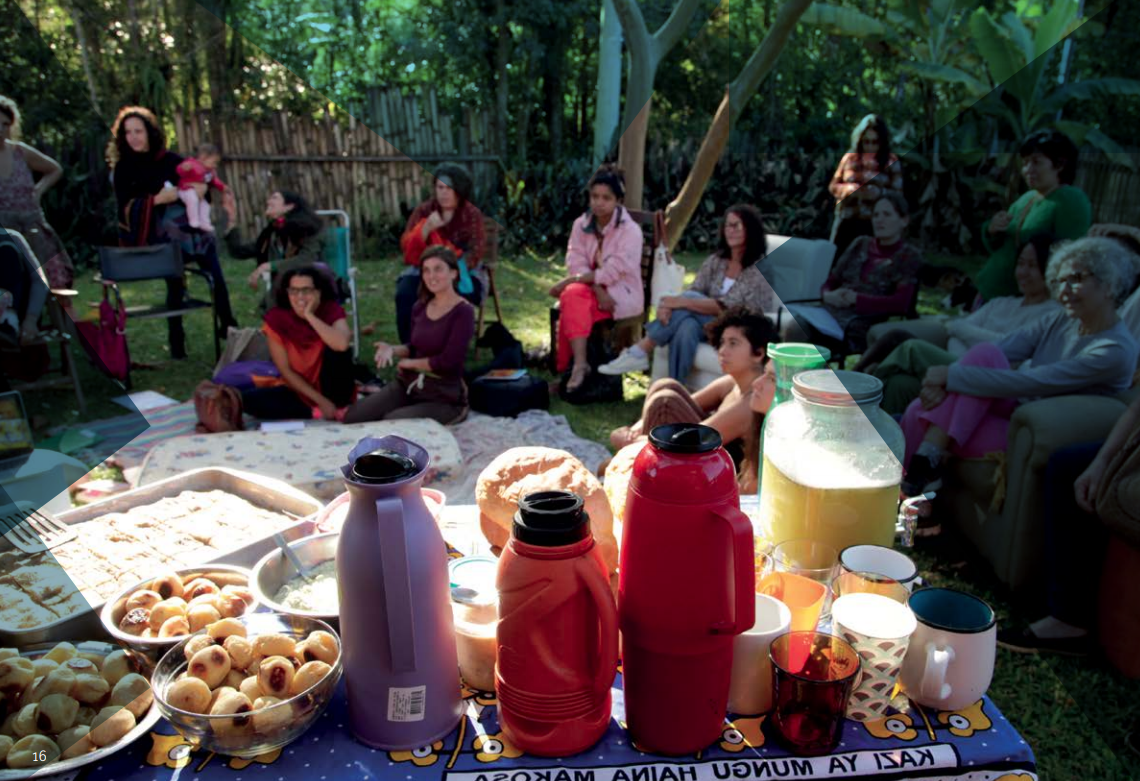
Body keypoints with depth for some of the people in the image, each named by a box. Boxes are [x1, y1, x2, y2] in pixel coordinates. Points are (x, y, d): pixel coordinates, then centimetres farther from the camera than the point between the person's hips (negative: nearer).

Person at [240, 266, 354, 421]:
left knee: (336, 348, -29)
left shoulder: (331, 310, -14)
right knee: (248, 399, -22)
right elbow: (285, 370, -9)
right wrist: (320, 400, -16)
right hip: (297, 389, 2)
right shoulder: (276, 318, -11)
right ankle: (316, 414, -17)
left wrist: (310, 316, -30)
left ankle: (337, 406, -15)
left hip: (331, 389, -2)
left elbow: (342, 344, -36)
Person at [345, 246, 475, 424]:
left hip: (444, 396, -6)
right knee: (352, 416, -6)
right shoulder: (420, 307, 5)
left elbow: (448, 361, -20)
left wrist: (410, 363, -6)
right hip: (407, 383, 6)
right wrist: (392, 349, -7)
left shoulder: (463, 312, -15)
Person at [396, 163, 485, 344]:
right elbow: (407, 247, -4)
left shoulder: (472, 215, -1)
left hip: (461, 272, -2)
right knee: (405, 294, -27)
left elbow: (475, 251, -9)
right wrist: (426, 229, -23)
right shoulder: (423, 210, 4)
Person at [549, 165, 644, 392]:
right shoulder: (581, 224, 4)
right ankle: (579, 364, -36)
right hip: (591, 288, 4)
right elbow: (576, 264, -6)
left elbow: (612, 272, -20)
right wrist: (598, 290, -24)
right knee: (574, 295, -32)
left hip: (622, 294, -4)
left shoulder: (630, 230, -12)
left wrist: (568, 281, -22)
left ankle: (567, 366, -23)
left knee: (572, 306, -30)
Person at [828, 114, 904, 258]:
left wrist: (880, 192, -19)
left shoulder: (891, 162, 3)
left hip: (874, 224, -2)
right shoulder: (850, 158, 8)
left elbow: (898, 193, 1)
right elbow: (834, 186, 11)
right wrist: (850, 189, -9)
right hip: (846, 221, 2)